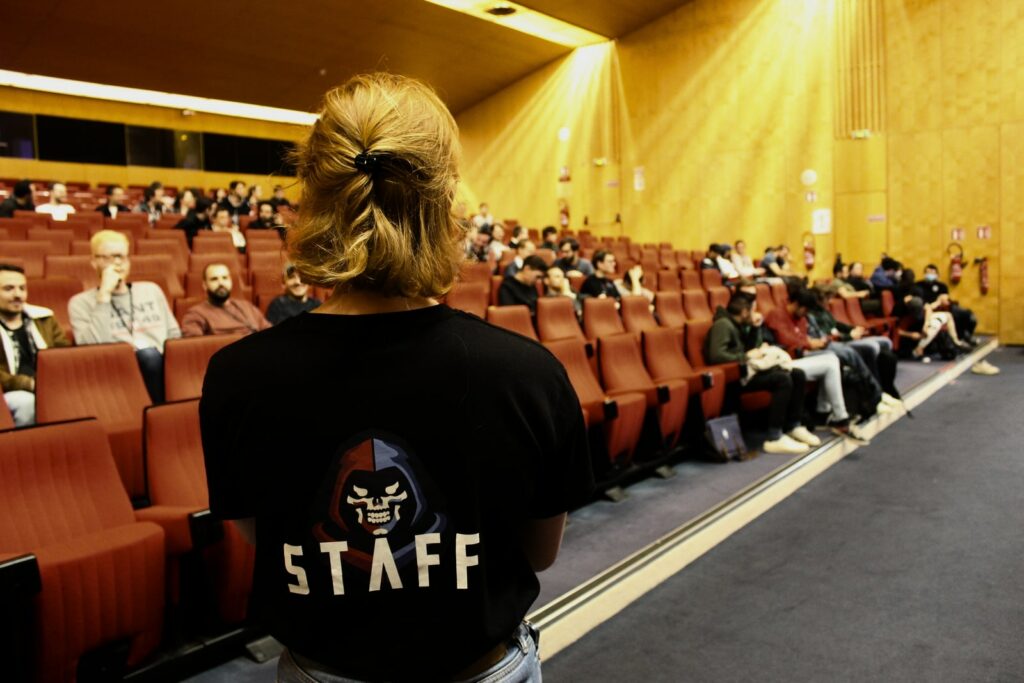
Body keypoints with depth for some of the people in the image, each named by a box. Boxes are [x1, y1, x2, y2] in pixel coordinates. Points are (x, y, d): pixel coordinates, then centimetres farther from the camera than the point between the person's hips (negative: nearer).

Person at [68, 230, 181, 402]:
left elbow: (175, 336, 21)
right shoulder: (81, 302, 9)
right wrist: (104, 294, -7)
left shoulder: (151, 290, 22)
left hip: (164, 367, 4)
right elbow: (92, 348, -9)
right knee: (148, 354, -34)